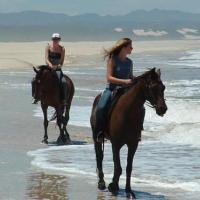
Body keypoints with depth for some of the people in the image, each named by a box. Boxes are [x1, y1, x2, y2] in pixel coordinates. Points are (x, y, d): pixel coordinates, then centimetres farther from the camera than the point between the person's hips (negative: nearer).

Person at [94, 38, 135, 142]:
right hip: (111, 89, -5)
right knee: (101, 108, -29)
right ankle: (99, 132, -16)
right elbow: (109, 78, -13)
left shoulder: (129, 62, 12)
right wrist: (124, 81, -23)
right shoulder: (113, 59, -5)